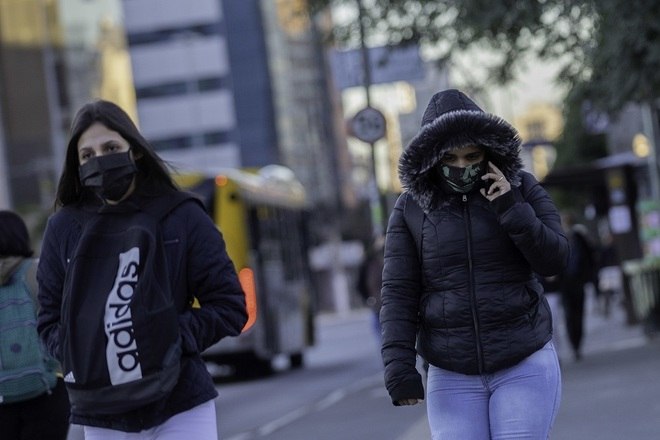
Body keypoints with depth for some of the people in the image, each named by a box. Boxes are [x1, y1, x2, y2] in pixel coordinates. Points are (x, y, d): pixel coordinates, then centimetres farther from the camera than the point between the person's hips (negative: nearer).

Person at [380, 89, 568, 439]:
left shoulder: (520, 188, 1)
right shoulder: (411, 209, 0)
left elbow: (553, 260, -4)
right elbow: (397, 292, -2)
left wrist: (512, 209, -17)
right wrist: (399, 366, -10)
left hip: (524, 366, -1)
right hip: (452, 376, 1)